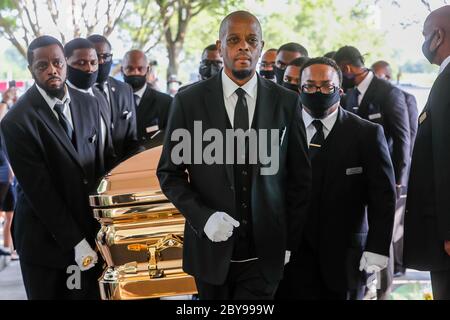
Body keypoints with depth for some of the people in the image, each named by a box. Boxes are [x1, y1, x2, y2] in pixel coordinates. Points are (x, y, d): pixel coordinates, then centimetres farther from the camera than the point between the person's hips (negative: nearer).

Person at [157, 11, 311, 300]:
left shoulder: (286, 102, 0)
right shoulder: (189, 101, -2)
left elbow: (300, 177, 6)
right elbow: (169, 173, 2)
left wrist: (290, 242, 4)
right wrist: (203, 217, -13)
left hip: (265, 251, 0)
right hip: (211, 247, 0)